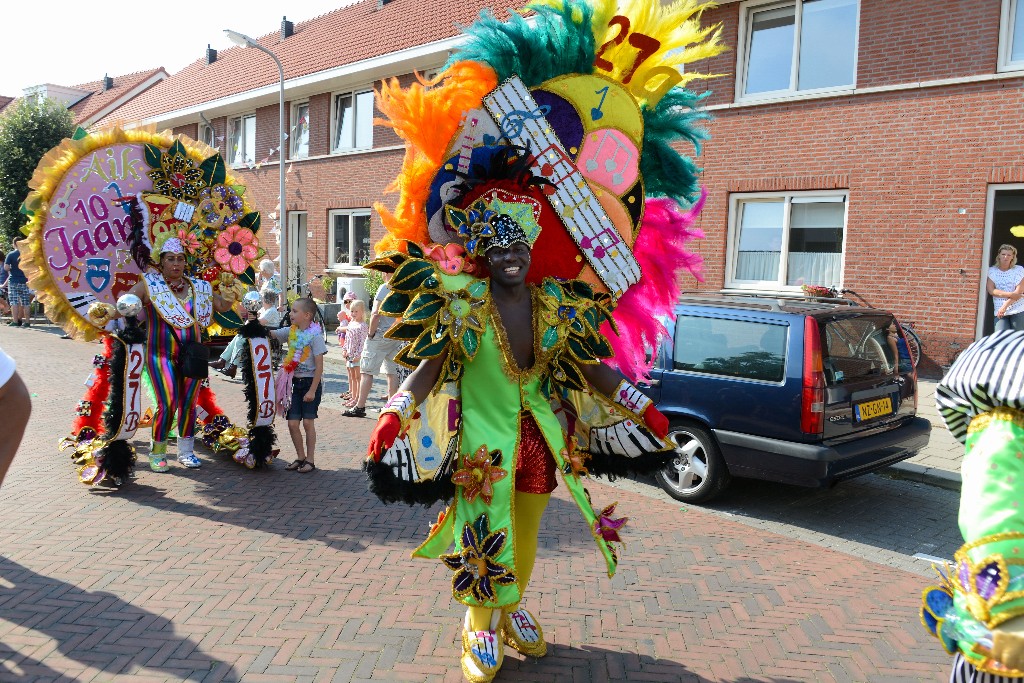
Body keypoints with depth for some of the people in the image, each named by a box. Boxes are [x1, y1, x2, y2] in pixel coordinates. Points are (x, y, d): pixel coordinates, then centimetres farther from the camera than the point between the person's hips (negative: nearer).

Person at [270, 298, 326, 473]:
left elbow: (319, 367, -14)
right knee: (292, 423, 5)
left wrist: (312, 390, -16)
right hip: (295, 382, 6)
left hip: (310, 382, -6)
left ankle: (310, 460, 12)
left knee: (308, 422, -1)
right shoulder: (290, 331, 5)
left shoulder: (314, 336, -13)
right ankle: (300, 457, 21)